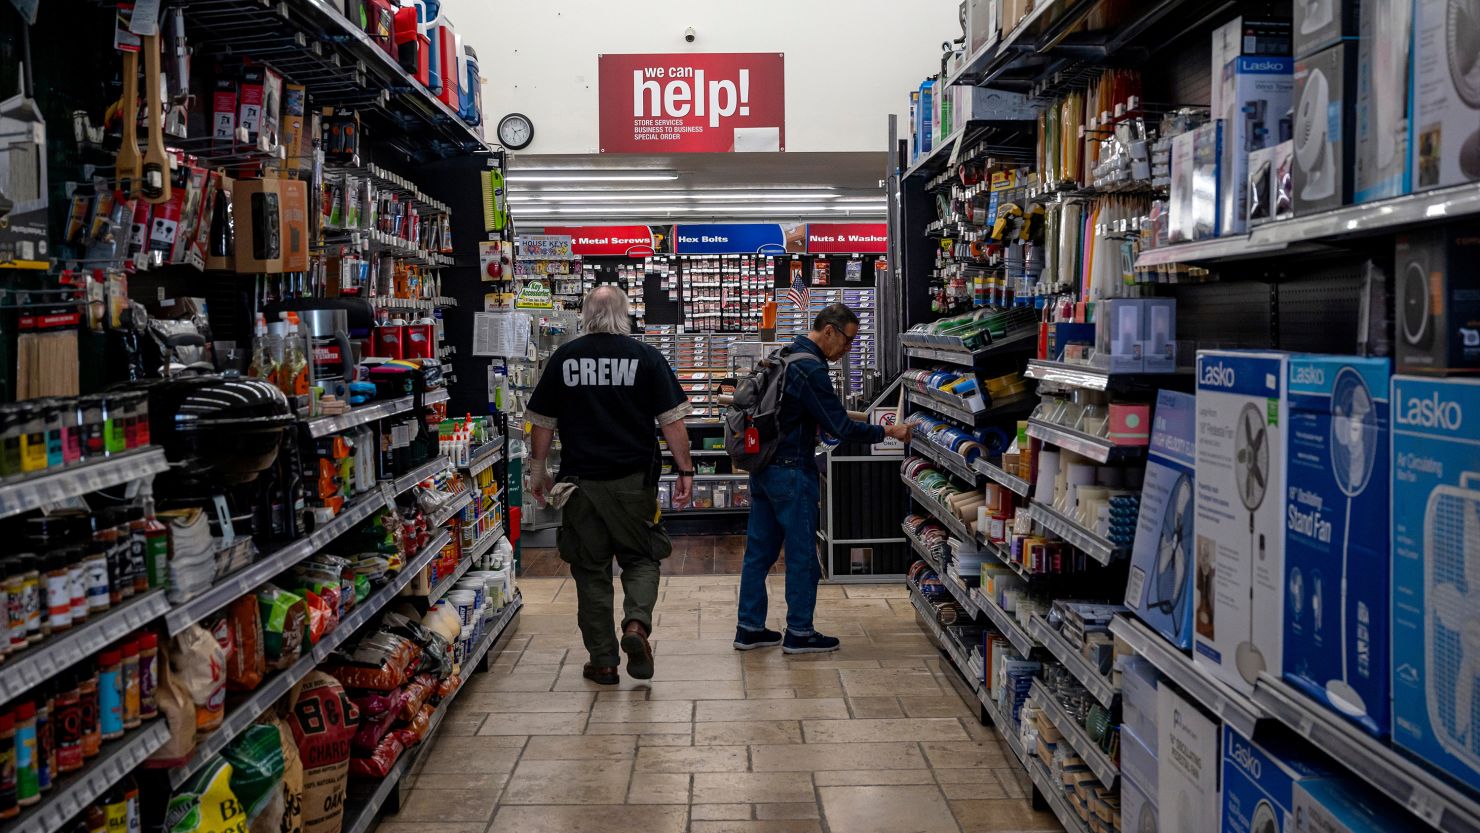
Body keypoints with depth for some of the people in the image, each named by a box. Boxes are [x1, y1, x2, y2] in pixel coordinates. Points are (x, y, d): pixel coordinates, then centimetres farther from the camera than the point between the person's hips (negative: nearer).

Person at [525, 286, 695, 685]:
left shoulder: (564, 358, 2)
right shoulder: (646, 357, -2)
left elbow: (542, 422, 7)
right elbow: (672, 420, -4)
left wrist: (538, 471, 17)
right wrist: (685, 471, 2)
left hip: (581, 480, 1)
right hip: (634, 479, -1)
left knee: (590, 570, 9)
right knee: (640, 559, 14)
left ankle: (603, 661, 12)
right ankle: (636, 623, -12)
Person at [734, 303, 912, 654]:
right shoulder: (810, 369, -18)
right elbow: (840, 427, -19)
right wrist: (887, 432, -10)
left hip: (762, 468, 10)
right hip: (790, 472, -10)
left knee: (759, 549, 12)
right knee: (802, 555, 1)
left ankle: (749, 628, 18)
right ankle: (799, 633, 10)